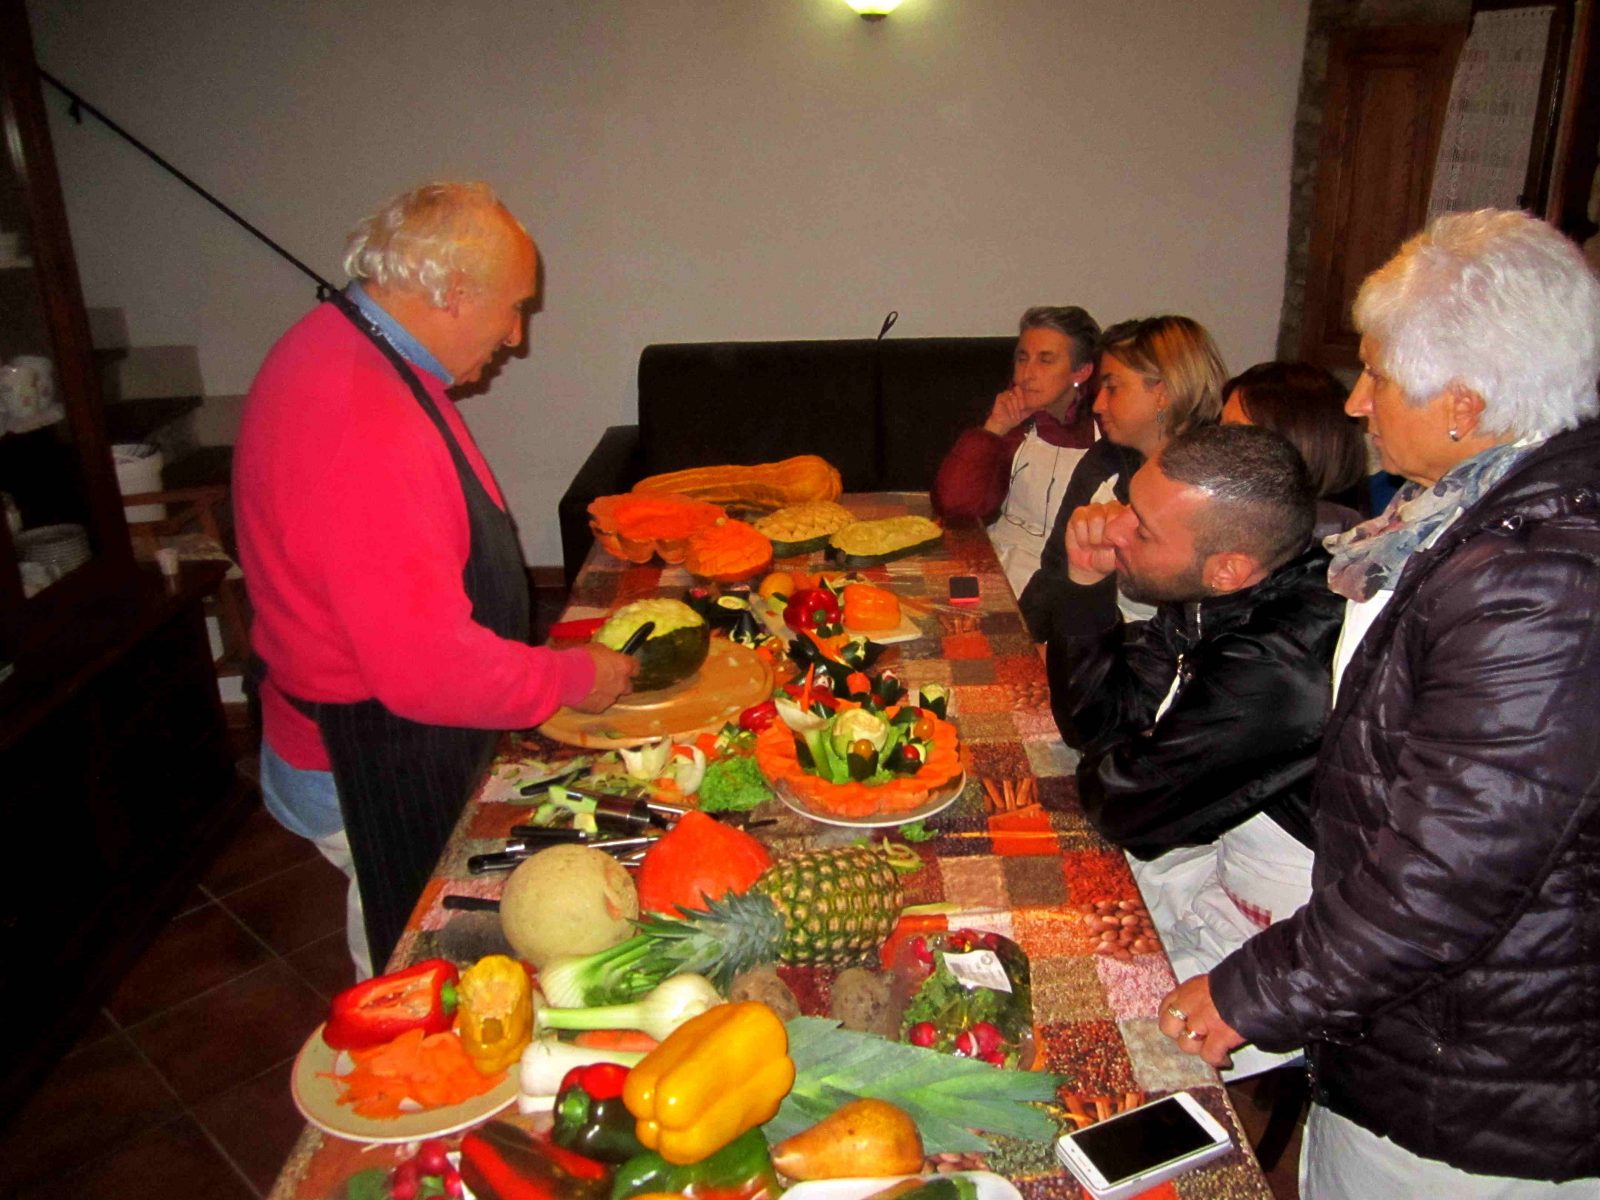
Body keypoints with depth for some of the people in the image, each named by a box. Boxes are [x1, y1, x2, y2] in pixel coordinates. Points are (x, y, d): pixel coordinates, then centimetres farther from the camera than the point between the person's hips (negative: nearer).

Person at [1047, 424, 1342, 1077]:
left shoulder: (1281, 669, -35)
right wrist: (1088, 580, -13)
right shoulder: (1215, 601, -9)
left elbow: (1126, 807, -22)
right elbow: (1092, 717, 0)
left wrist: (1100, 771, 1)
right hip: (1210, 844, 8)